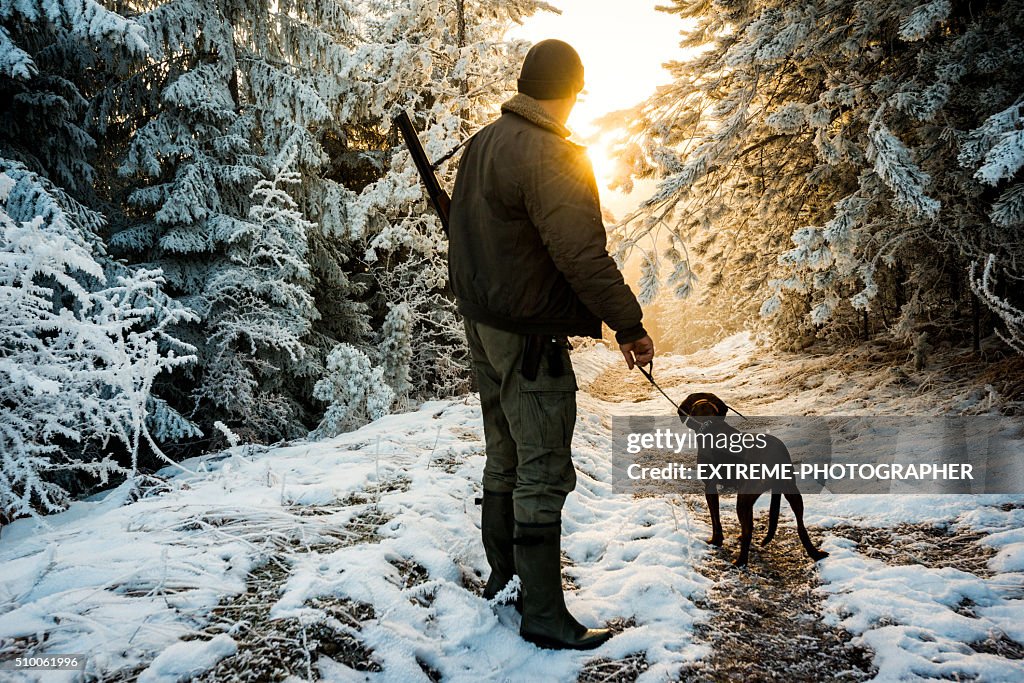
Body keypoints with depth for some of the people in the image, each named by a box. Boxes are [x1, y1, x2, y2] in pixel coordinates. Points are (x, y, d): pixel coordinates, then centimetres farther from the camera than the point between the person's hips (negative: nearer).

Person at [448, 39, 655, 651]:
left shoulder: (482, 143, 10)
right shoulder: (552, 157, -20)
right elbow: (584, 256, -25)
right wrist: (630, 324, -17)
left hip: (483, 323, 10)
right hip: (530, 336, -9)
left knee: (504, 459, 19)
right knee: (544, 472, -1)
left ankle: (502, 577, 33)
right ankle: (543, 613, 8)